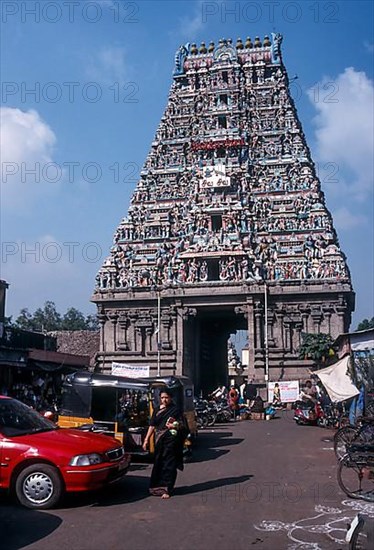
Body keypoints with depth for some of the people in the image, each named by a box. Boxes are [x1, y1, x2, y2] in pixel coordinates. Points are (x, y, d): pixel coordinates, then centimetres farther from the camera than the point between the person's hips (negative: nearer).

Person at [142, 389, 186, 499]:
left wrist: (175, 426, -20)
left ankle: (167, 489, 0)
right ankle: (158, 486, 21)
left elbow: (182, 425, 0)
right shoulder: (157, 410, 11)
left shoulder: (175, 410, -2)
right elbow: (152, 425, 12)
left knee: (168, 465, -3)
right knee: (158, 464, 10)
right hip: (159, 440, 5)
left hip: (170, 440, -5)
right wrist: (146, 439, 7)